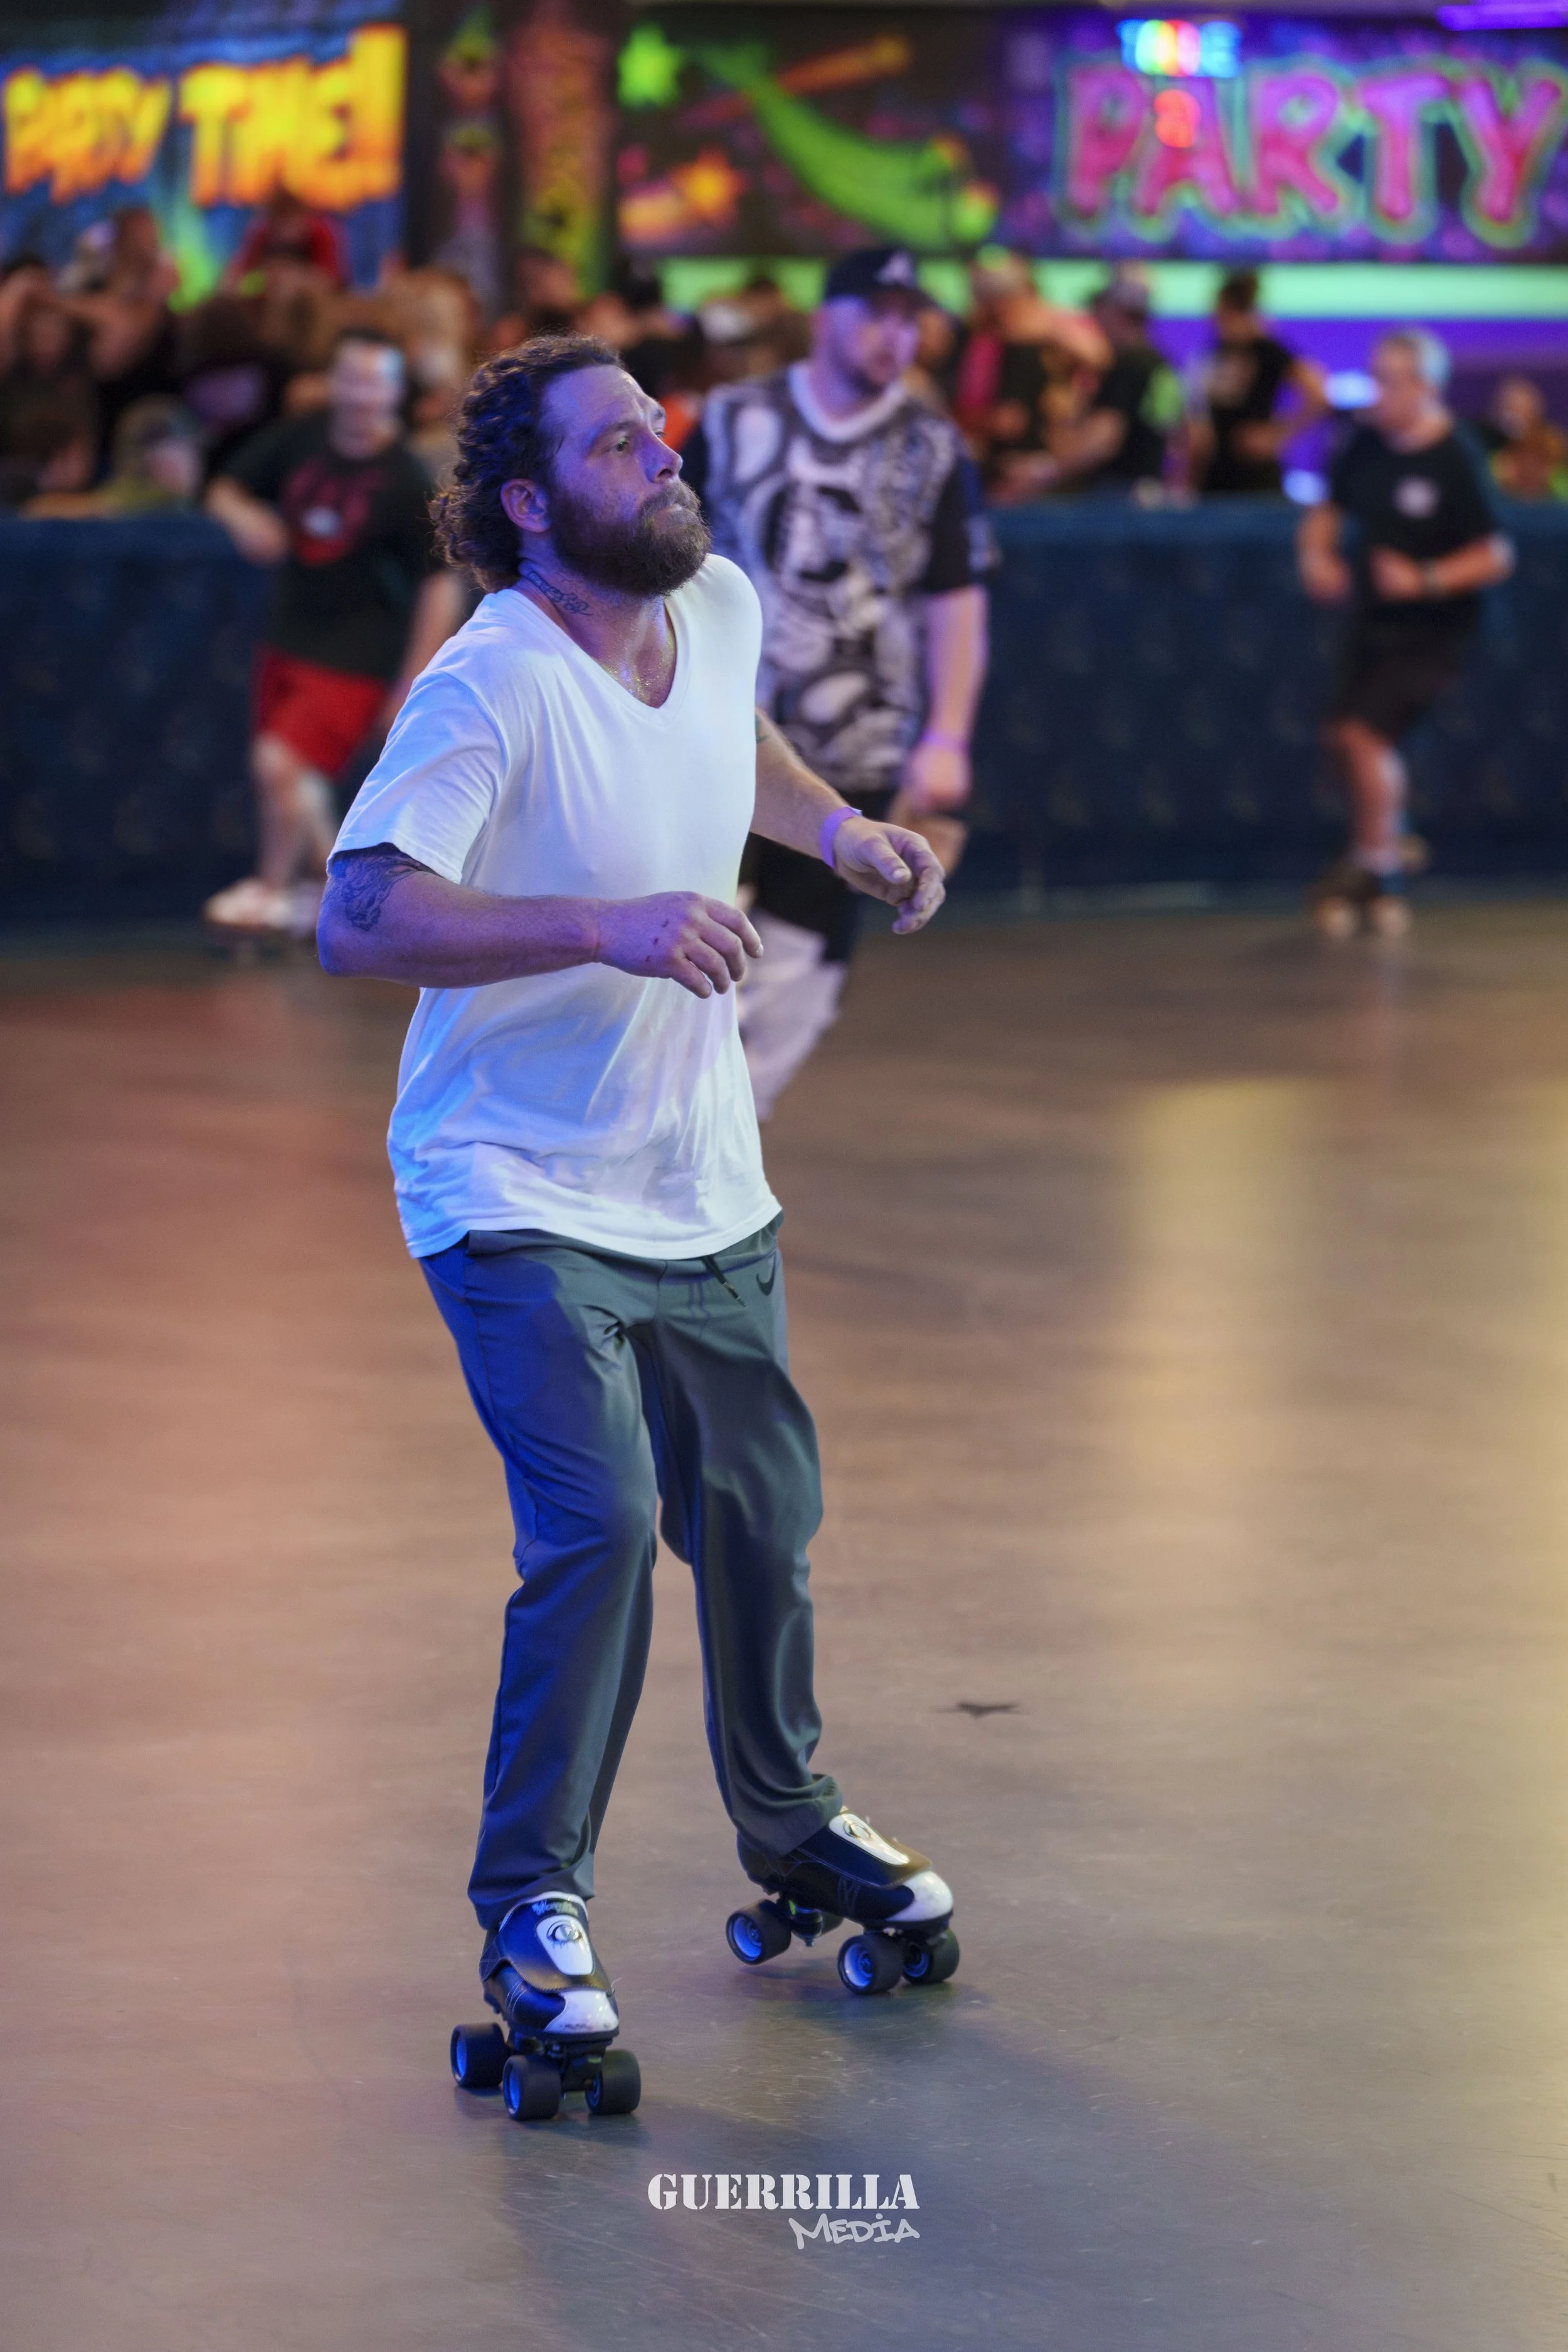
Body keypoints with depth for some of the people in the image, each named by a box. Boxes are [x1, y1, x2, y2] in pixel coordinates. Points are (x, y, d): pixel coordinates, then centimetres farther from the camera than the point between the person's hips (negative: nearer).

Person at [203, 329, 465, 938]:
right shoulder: (298, 438, -4)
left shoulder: (406, 483, -18)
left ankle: (272, 889, 9)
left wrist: (412, 686, -15)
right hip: (290, 637, 6)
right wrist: (244, 518, -15)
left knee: (280, 763, -15)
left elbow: (440, 586, -13)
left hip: (356, 656, -6)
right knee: (291, 776, 15)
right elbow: (224, 490, 10)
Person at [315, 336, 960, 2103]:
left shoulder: (721, 609, -1)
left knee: (763, 1515, 15)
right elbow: (359, 916, -33)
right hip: (516, 1193, -7)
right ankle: (534, 1908, -5)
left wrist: (836, 830, 5)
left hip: (702, 1191, 7)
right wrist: (606, 927, -40)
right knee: (596, 1524, -20)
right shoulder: (491, 688, -24)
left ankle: (789, 1824, 40)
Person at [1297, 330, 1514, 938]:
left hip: (1431, 630, -7)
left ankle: (1373, 867, 0)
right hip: (1372, 622, 7)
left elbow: (1496, 556, -15)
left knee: (1366, 734, -17)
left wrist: (1426, 579, -24)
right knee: (1347, 737, 10)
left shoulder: (1456, 460, -17)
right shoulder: (1366, 445, 1)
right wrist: (1316, 556, -3)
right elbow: (1327, 512, 17)